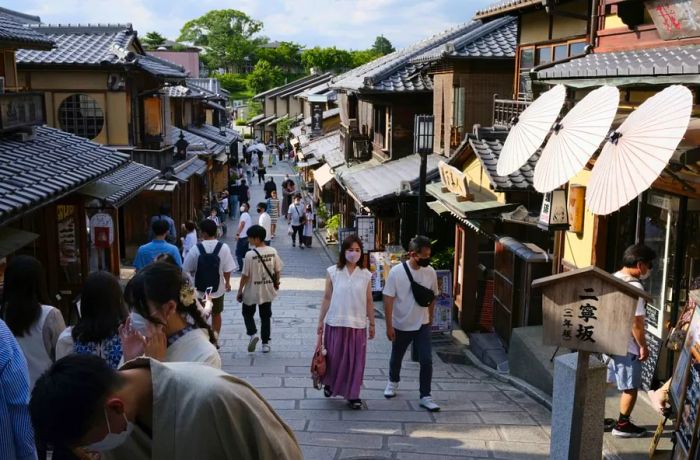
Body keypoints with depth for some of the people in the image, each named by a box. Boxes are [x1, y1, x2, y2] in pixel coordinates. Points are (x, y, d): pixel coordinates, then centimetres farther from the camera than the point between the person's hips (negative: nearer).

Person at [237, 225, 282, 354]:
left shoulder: (250, 254, -20)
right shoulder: (273, 252, -7)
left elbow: (245, 275, -14)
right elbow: (278, 270, 2)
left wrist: (240, 291, -3)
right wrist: (276, 283, 19)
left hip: (252, 291, -4)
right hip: (267, 290, 4)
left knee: (248, 313, 18)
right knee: (265, 316, 14)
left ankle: (252, 333, -3)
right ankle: (266, 343, 17)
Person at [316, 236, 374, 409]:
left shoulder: (366, 275, 1)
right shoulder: (333, 272, -3)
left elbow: (369, 302, 5)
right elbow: (327, 298, 1)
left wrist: (372, 324, 7)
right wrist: (320, 321, 2)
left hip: (357, 324, 1)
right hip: (335, 323, -1)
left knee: (355, 361, 5)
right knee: (334, 358, 8)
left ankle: (352, 395, 18)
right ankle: (329, 383, 36)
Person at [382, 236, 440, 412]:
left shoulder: (430, 272, -8)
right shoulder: (396, 272, -18)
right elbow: (388, 300, -14)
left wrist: (430, 319, 13)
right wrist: (389, 326, -14)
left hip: (422, 325, 2)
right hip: (401, 325, -1)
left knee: (426, 361, -6)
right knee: (396, 358, 18)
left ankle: (425, 396, 7)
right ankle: (393, 382, 46)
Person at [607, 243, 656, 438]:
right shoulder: (634, 287, -23)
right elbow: (636, 322, -22)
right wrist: (643, 346, -10)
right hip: (626, 347, -9)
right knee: (630, 388, 7)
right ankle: (623, 425, 18)